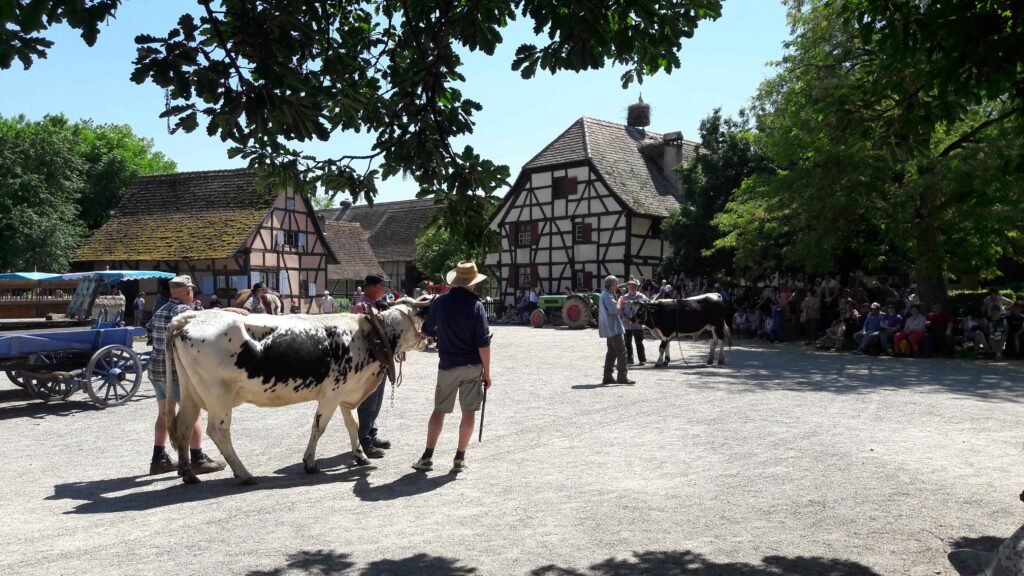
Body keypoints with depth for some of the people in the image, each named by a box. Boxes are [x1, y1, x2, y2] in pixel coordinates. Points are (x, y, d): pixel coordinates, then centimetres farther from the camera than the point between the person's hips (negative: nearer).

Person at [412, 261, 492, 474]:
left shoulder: (439, 302, 0)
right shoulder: (475, 306, -10)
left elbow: (427, 330, 13)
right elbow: (483, 343, -12)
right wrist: (487, 372, -5)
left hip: (447, 365, 3)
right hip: (472, 366, -2)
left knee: (439, 410, 12)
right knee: (469, 411, 6)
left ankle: (427, 457, 10)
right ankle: (459, 459, 9)